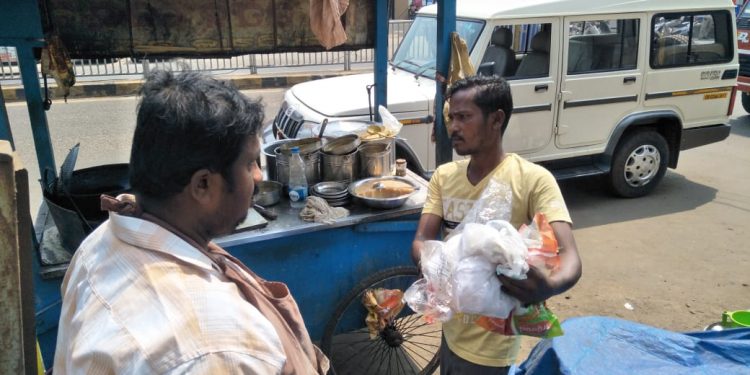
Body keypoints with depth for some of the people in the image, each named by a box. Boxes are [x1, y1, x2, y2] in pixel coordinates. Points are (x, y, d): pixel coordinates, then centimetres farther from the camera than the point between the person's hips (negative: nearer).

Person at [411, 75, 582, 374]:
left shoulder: (533, 179, -17)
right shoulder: (443, 176, -1)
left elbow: (569, 255, -24)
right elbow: (420, 241, -6)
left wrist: (551, 286, -47)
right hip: (452, 328, 5)